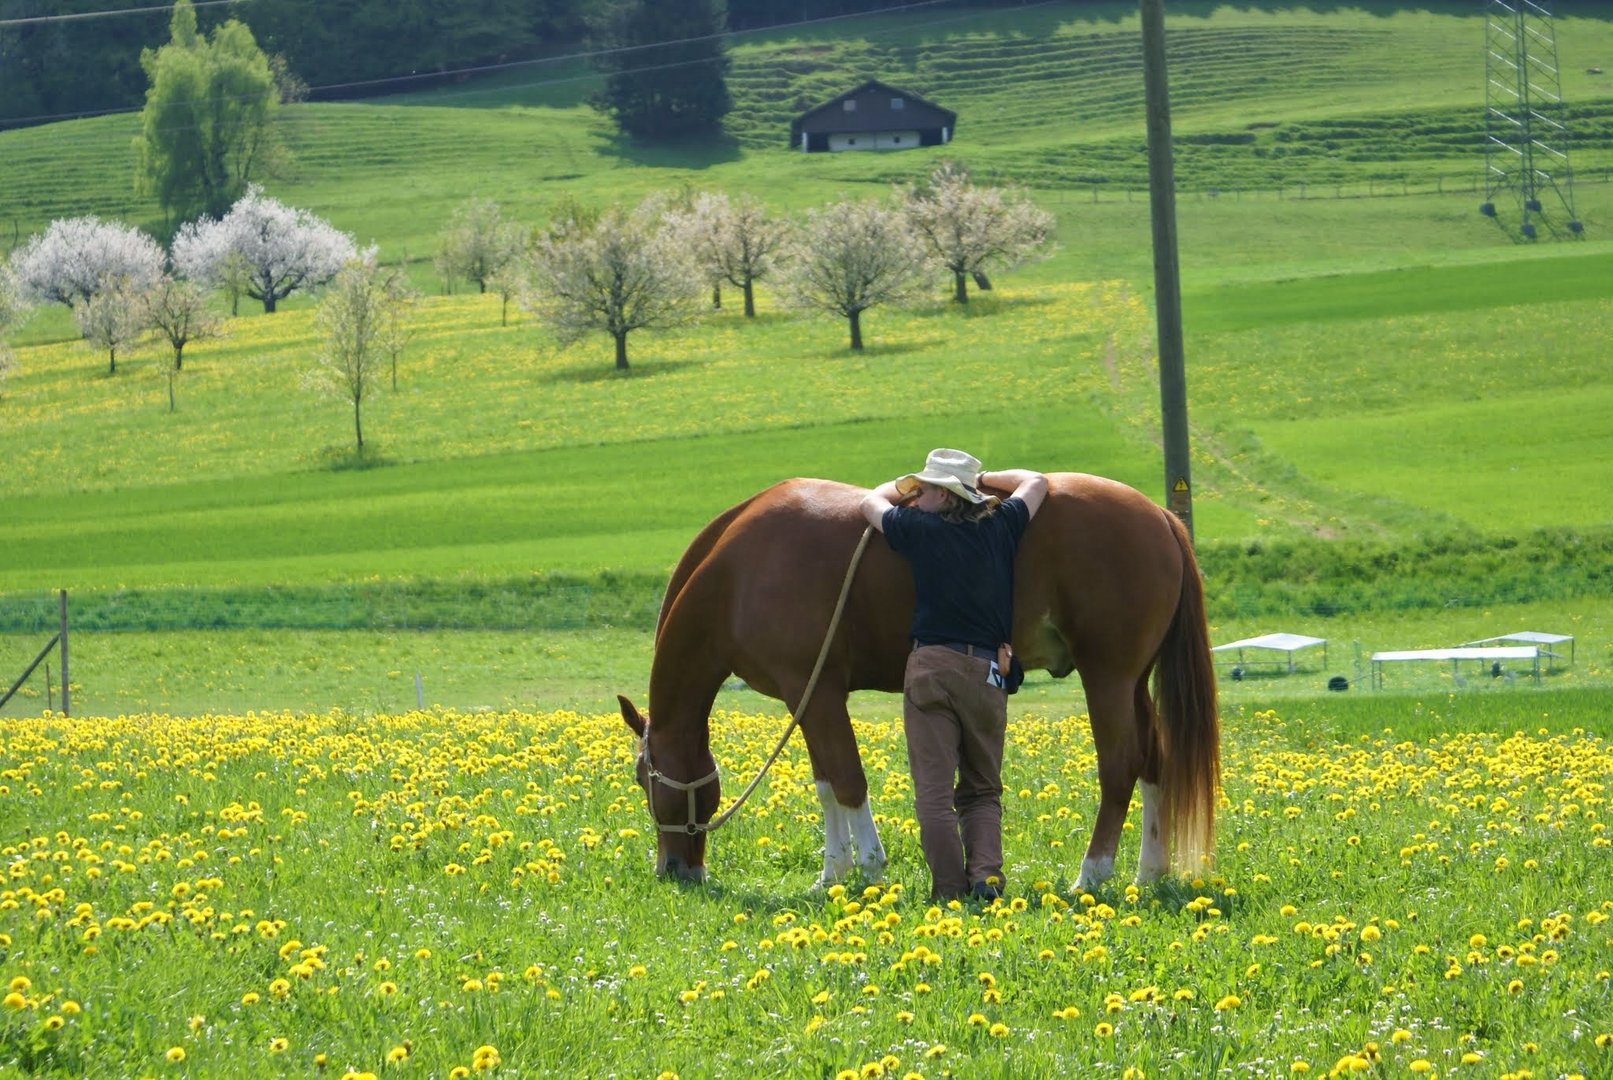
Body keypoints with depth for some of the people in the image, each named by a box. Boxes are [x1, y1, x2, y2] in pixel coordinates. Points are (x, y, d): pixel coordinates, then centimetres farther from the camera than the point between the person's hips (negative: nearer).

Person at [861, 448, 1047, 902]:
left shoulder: (922, 529, -1)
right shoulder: (1001, 527, 9)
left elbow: (871, 502, 19)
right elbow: (1036, 482, 29)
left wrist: (907, 488, 35)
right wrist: (981, 480, 35)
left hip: (932, 665, -4)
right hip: (988, 674, 4)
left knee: (934, 790, -2)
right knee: (982, 790, 13)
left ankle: (950, 889, -9)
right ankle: (987, 871, -8)